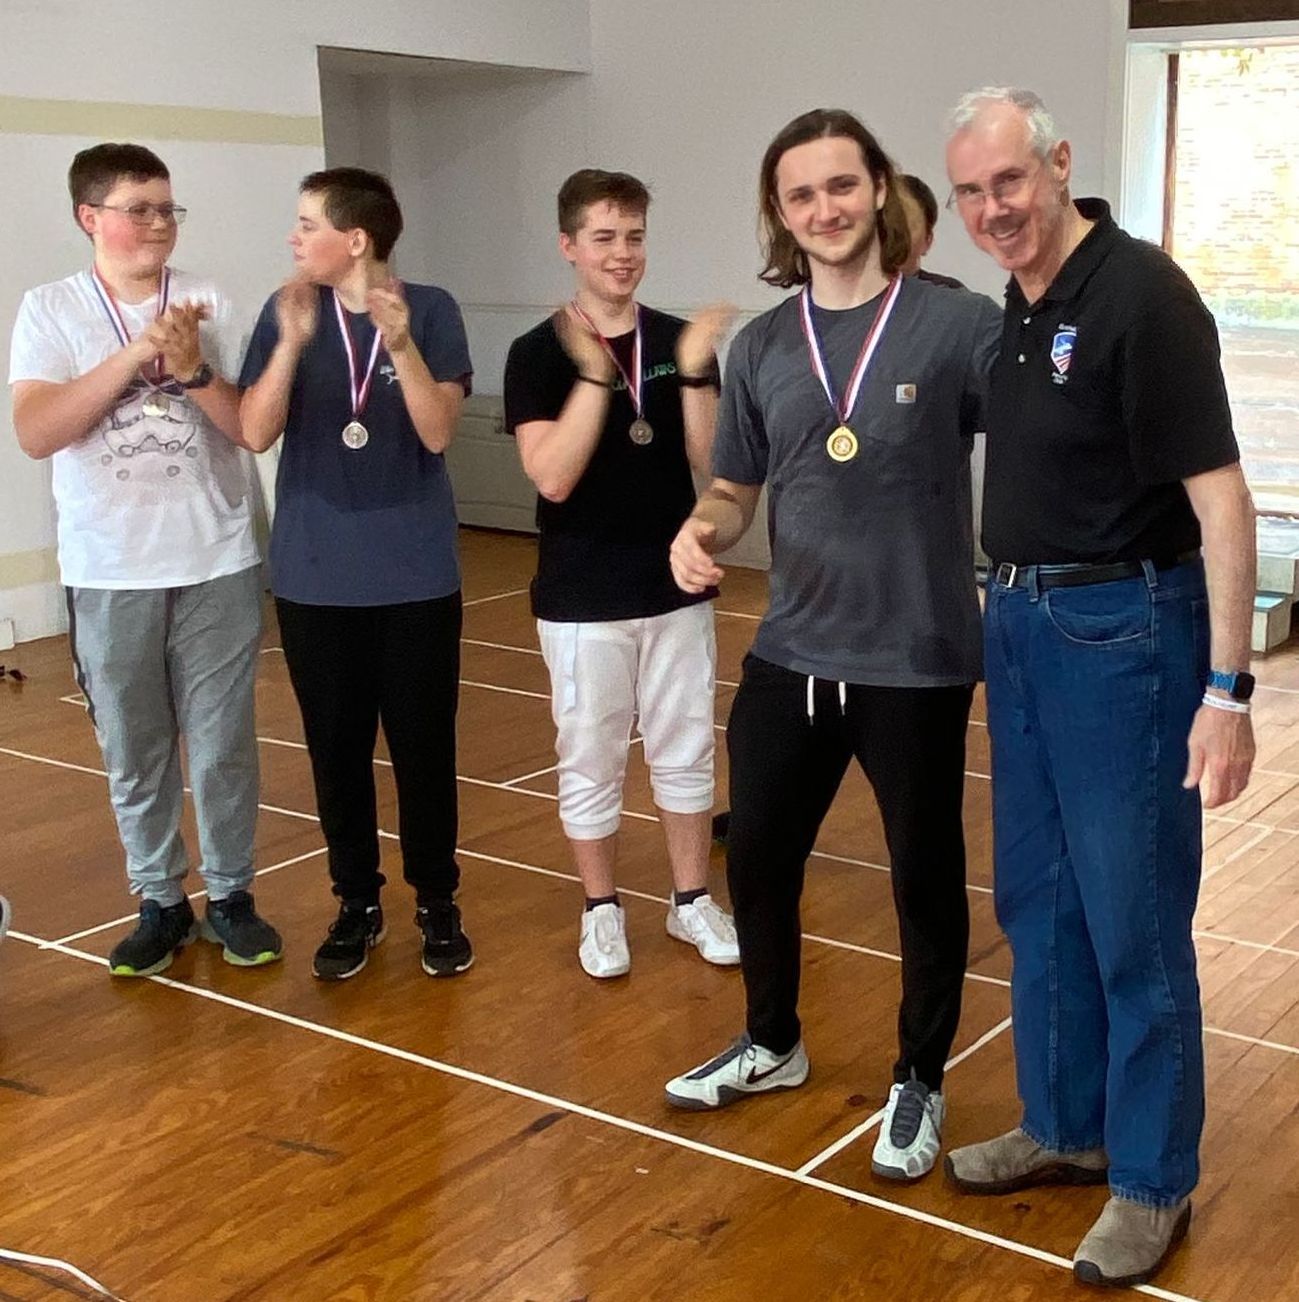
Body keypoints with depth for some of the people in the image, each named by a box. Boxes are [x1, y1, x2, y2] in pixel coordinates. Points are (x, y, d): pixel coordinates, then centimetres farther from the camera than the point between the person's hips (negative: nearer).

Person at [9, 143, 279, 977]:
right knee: (134, 754, 10)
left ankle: (231, 895, 25)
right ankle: (161, 903, 26)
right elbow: (35, 434, -14)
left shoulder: (209, 304, -1)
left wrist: (192, 371, -19)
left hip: (216, 567, 0)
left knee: (224, 748, 8)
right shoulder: (50, 310, -2)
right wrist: (135, 354, -20)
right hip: (108, 575, 0)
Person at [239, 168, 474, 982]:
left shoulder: (431, 310, -6)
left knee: (424, 744, 6)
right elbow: (256, 434, -9)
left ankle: (438, 902, 22)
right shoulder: (288, 312, -1)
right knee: (336, 745, 9)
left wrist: (401, 344, -26)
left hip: (416, 575, -2)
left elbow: (437, 434, -13)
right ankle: (357, 903, 24)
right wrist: (292, 343, -22)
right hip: (315, 576, 2)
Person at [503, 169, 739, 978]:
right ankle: (603, 909, 24)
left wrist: (695, 371, -19)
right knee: (590, 762, 8)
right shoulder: (540, 352, -8)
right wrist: (593, 373, -26)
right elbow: (554, 477, -18)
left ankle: (692, 898, 28)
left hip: (677, 586, 3)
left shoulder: (680, 341, 0)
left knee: (686, 753, 13)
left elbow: (712, 463, -5)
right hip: (583, 596, -3)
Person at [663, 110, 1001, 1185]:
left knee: (925, 878, 10)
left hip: (917, 661, -4)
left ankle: (920, 1081, 32)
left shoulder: (961, 326, -10)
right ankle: (772, 1042, 41)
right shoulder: (762, 348, 4)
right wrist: (703, 530, -10)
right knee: (759, 857, 16)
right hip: (790, 655, 5)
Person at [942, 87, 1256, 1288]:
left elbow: (1219, 498, -19)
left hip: (1122, 627, -8)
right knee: (1038, 902, 16)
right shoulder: (1020, 308, 8)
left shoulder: (1141, 296, -17)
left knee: (1133, 921, 2)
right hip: (1022, 619, 8)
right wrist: (1013, 608, 12)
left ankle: (1153, 1182, 18)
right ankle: (1066, 1127, 33)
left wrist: (1227, 688, -23)